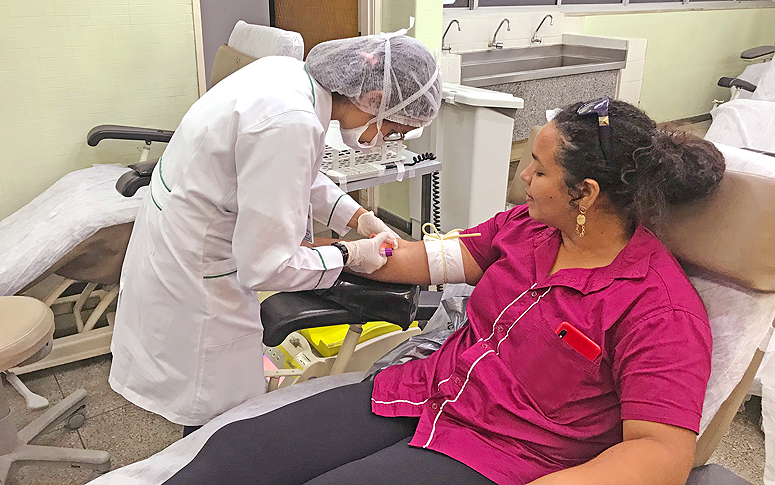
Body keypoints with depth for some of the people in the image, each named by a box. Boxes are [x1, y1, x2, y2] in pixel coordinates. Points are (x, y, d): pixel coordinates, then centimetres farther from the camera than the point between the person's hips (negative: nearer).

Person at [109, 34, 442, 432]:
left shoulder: (289, 73, -3)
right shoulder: (291, 124, -33)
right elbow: (266, 266, -29)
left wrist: (355, 215, 6)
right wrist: (350, 256, -15)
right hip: (190, 277, -9)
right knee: (223, 417, 8)